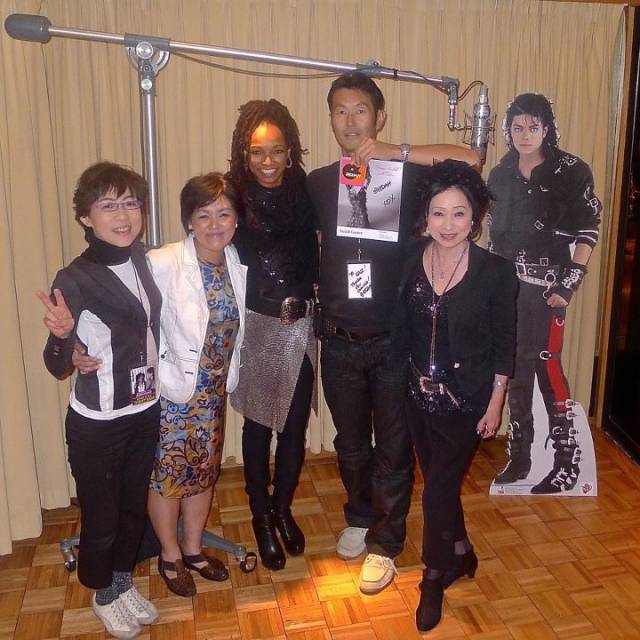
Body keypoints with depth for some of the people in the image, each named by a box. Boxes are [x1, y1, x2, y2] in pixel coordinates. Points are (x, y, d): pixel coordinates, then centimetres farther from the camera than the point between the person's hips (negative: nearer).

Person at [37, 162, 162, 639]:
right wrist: (60, 334, -37)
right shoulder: (75, 280, -20)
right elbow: (59, 367, -18)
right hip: (97, 424, -5)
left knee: (134, 504, 22)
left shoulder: (143, 261, -3)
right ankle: (103, 595, 40)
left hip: (146, 411, 5)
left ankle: (124, 581, 45)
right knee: (101, 516, 13)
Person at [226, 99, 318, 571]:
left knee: (295, 425, 11)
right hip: (254, 326, -2)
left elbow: (311, 259, 4)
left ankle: (283, 509, 35)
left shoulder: (305, 192, -4)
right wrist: (276, 303, -9)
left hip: (299, 325, 2)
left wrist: (299, 299, -7)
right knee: (258, 424, 11)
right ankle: (261, 518, 32)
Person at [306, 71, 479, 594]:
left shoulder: (404, 175, -6)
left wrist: (393, 151, -17)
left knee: (393, 447, 9)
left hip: (394, 339, -3)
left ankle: (384, 543, 28)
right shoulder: (319, 183, 2)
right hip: (340, 340, 3)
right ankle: (360, 517, 43)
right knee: (350, 442, 19)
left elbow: (469, 158, -14)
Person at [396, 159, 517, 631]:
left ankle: (435, 578, 26)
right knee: (438, 481, 19)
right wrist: (405, 377, 0)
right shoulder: (412, 259, -6)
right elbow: (401, 326, 2)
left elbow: (504, 345, -8)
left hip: (465, 400, -4)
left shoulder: (496, 272, -15)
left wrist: (495, 404, -6)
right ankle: (461, 553, 44)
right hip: (420, 393, 4)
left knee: (438, 490, 2)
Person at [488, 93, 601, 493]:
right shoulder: (501, 175, 11)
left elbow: (588, 232, -7)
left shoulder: (571, 172, -5)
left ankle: (568, 463, 5)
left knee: (547, 366, -8)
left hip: (545, 287, -5)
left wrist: (569, 285, -14)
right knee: (516, 369, 10)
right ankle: (519, 457, 21)